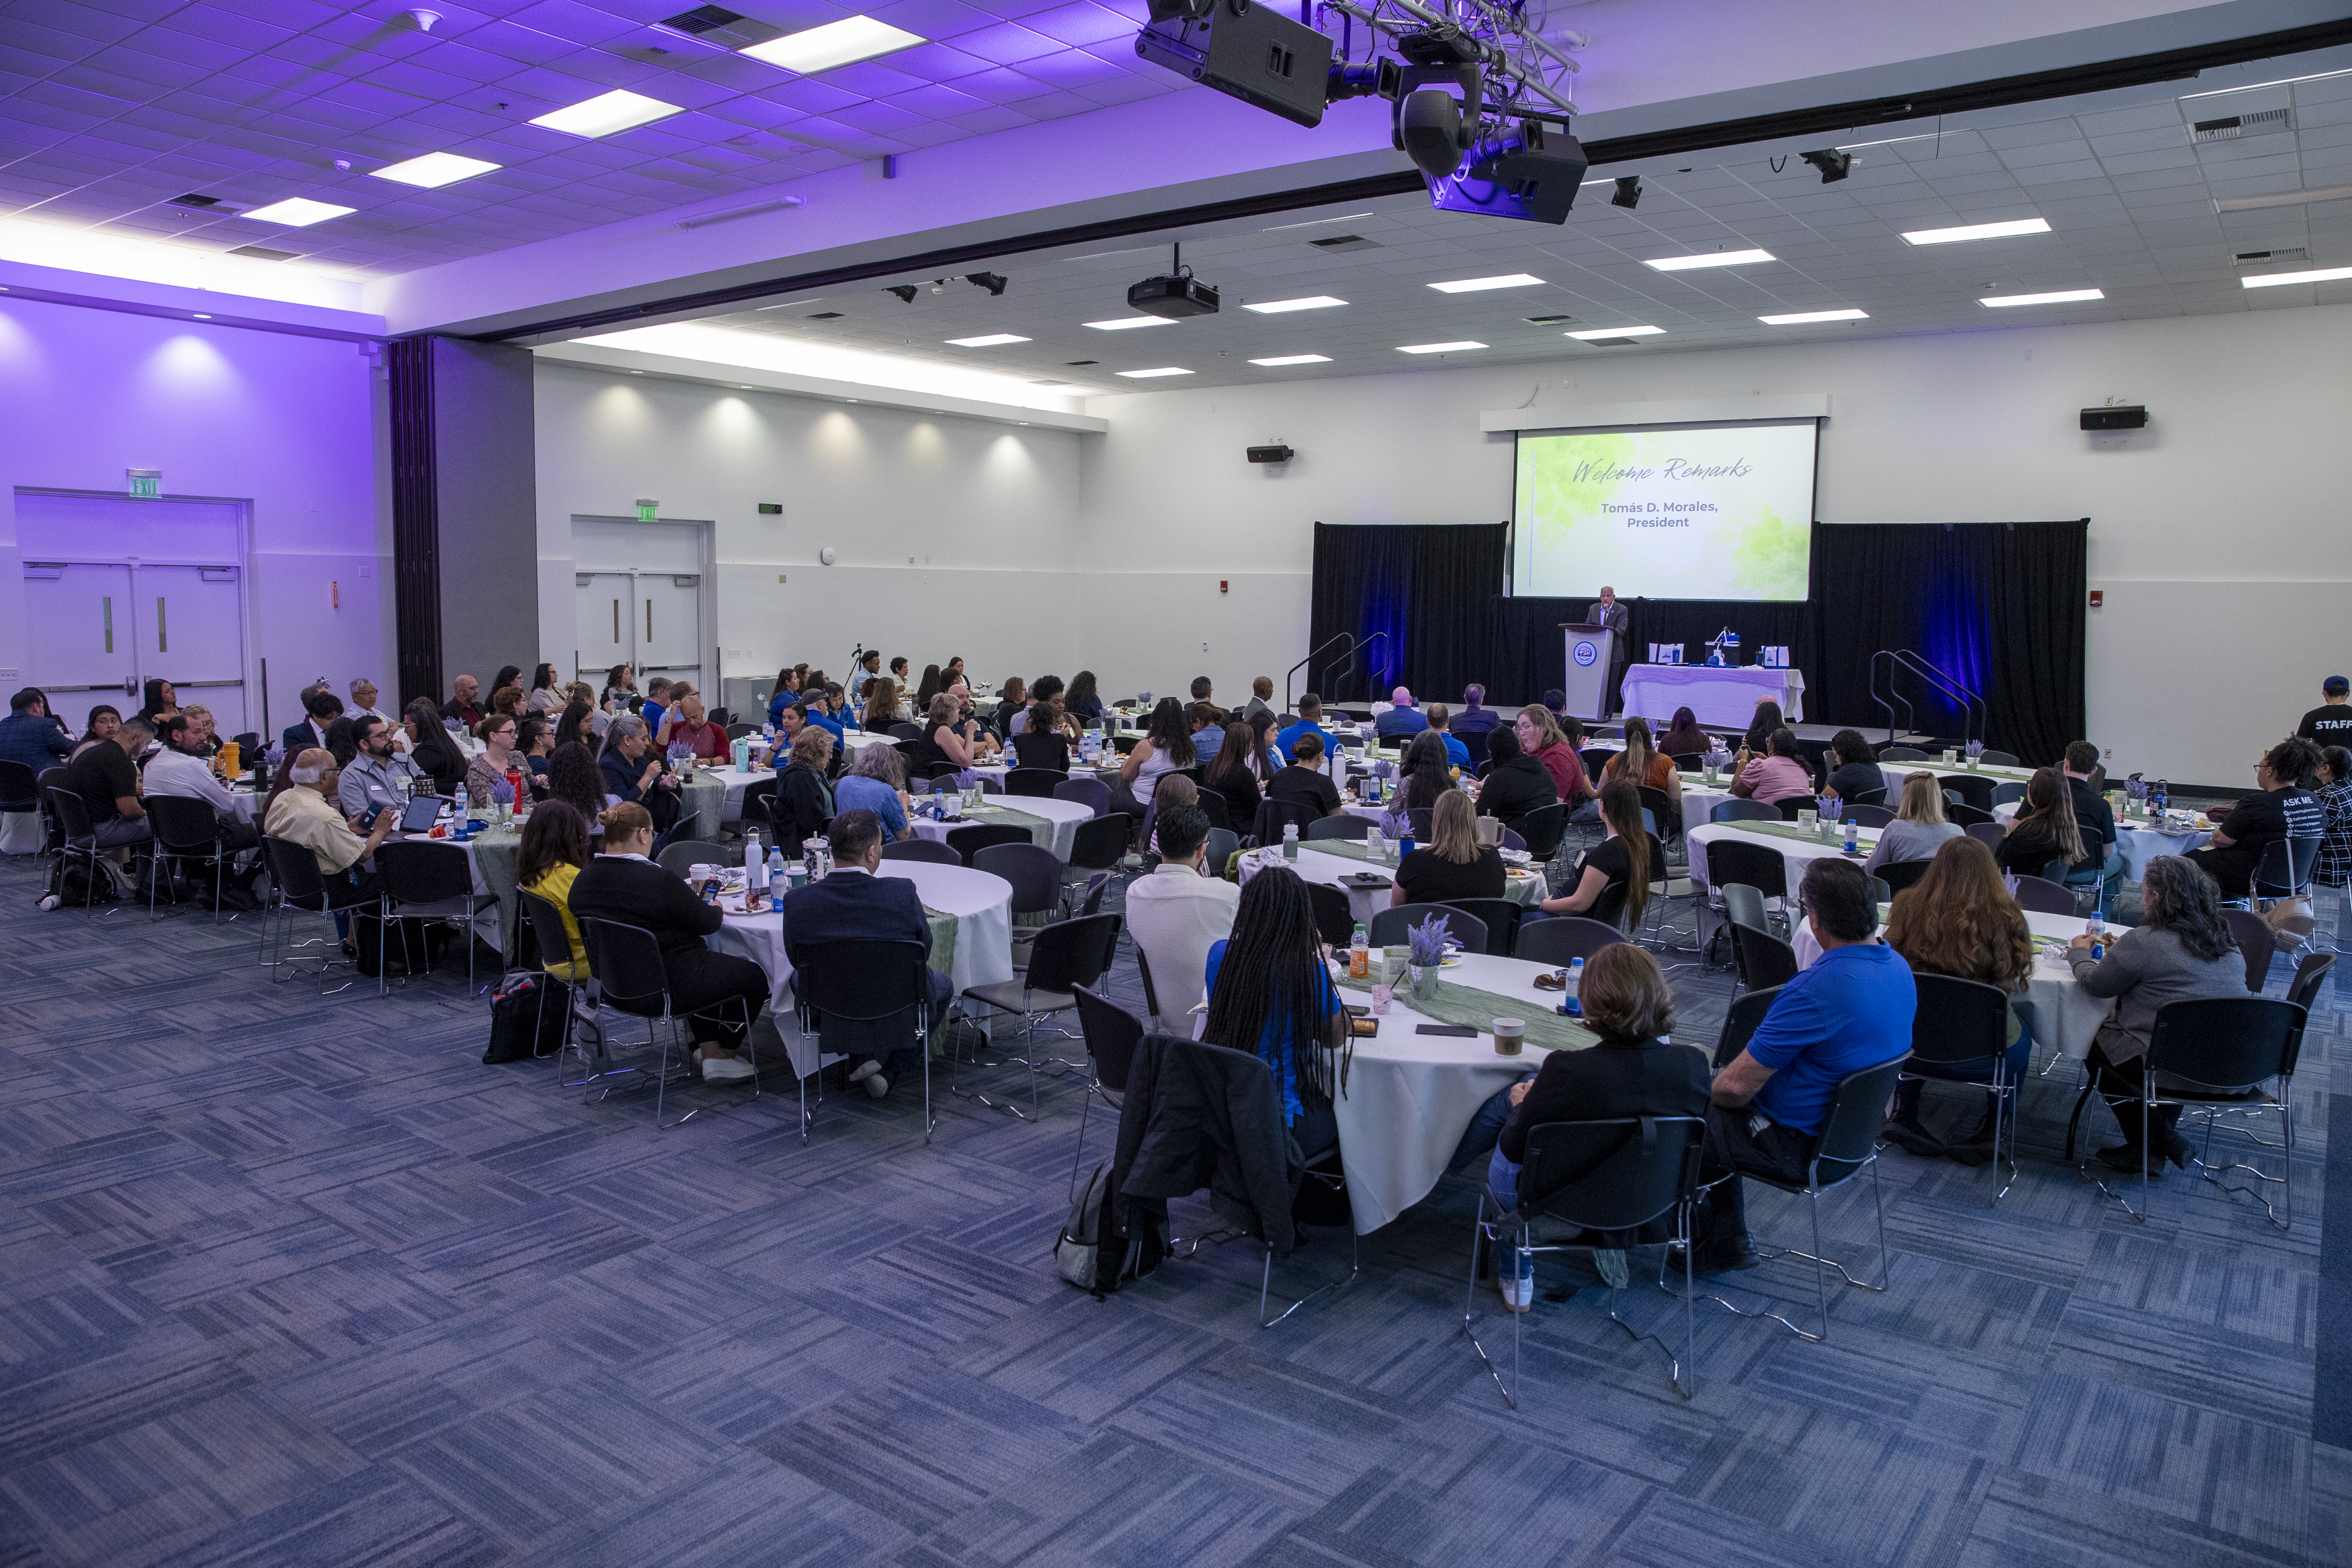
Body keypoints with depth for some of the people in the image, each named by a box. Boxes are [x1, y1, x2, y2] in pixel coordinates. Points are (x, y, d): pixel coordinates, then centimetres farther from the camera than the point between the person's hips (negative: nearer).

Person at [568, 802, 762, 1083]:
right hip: (666, 988, -9)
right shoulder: (658, 880, -26)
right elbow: (704, 922, -14)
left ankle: (709, 1049, 31)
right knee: (754, 976, 12)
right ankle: (725, 1054, 28)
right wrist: (715, 909, 10)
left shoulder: (583, 879, -2)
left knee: (708, 965, 32)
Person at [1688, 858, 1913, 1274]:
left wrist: (1701, 1091, -3)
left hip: (1794, 1145, -9)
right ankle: (1724, 1244, 28)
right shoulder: (1898, 966, -3)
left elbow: (1737, 1086, -27)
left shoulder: (1816, 989, -33)